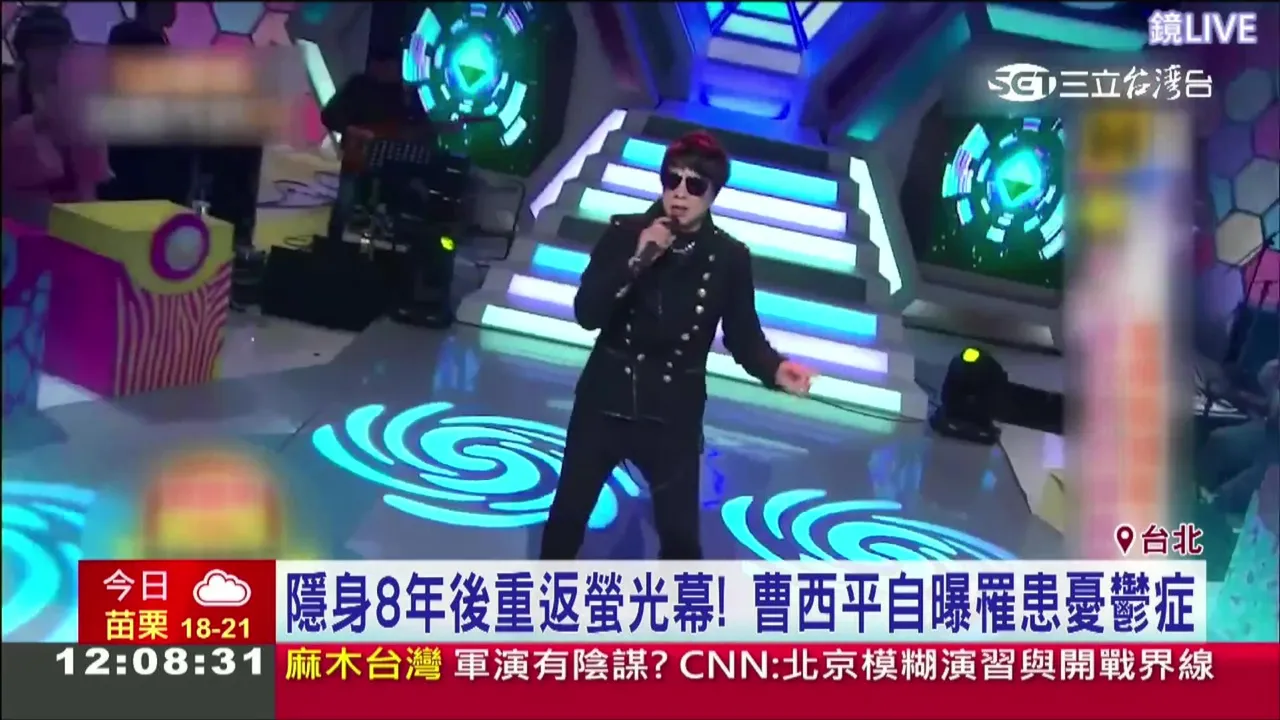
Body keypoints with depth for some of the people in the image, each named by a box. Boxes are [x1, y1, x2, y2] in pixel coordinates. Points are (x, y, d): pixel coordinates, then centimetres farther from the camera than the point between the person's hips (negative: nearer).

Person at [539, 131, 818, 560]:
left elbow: (744, 337, -3)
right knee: (569, 513, 15)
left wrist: (776, 369, -24)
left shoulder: (729, 258, -8)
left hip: (674, 414, 0)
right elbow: (586, 314, -16)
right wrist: (638, 260, -27)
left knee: (681, 535, 6)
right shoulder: (625, 233, -9)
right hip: (605, 401, 1)